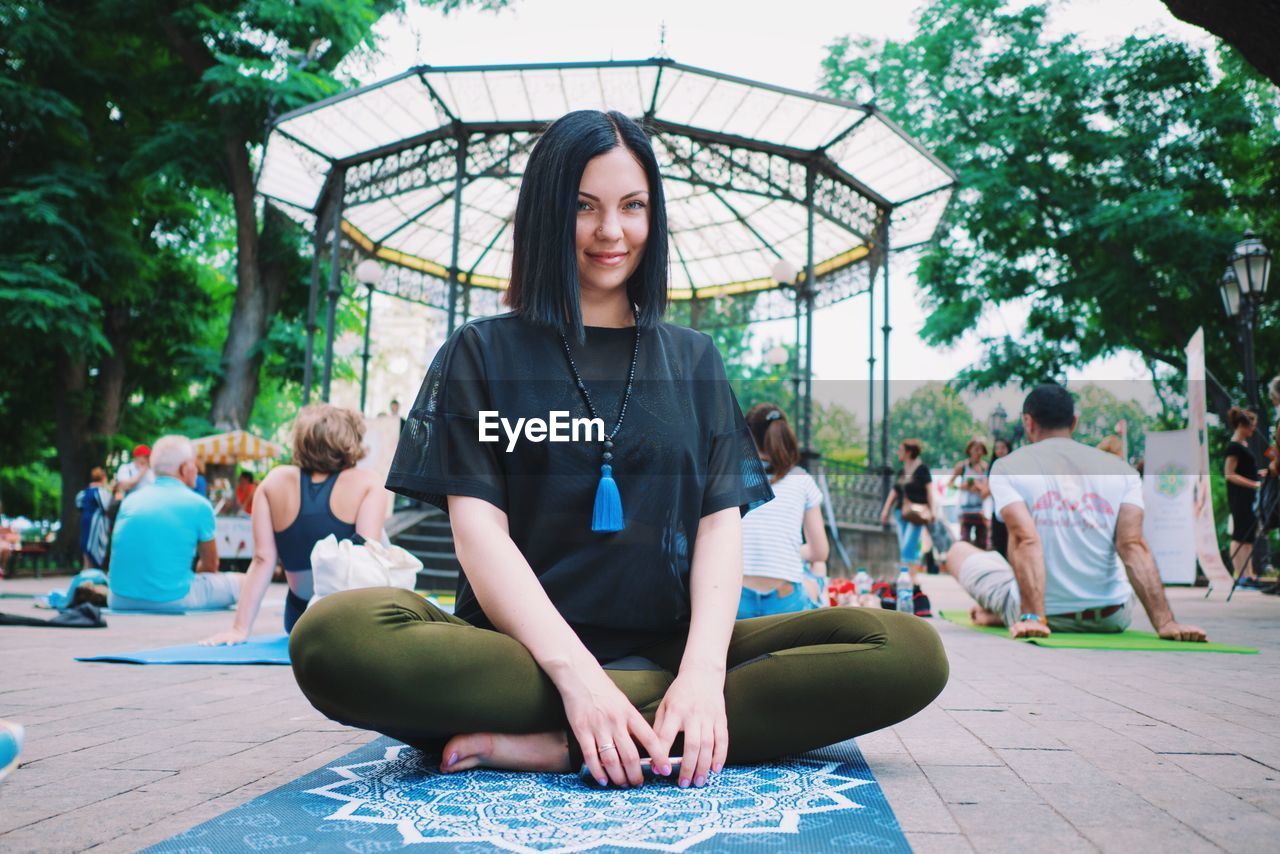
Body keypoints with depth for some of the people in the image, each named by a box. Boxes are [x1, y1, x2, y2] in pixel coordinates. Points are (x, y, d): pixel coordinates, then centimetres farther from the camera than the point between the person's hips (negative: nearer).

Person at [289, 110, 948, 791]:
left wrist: (703, 669, -15)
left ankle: (555, 747, -24)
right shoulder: (482, 353, 10)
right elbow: (478, 527, -3)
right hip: (524, 653, -2)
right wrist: (576, 675, -19)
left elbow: (722, 519, 5)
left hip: (669, 650, 3)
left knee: (910, 652, -22)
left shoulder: (692, 359, 17)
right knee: (332, 637, -32)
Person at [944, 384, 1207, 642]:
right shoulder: (1122, 470, 3)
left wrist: (1032, 617, -28)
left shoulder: (1007, 467, -3)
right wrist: (1165, 622, -17)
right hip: (1111, 619, 2)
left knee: (959, 551, 22)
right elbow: (1133, 546, -12)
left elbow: (1026, 539, -19)